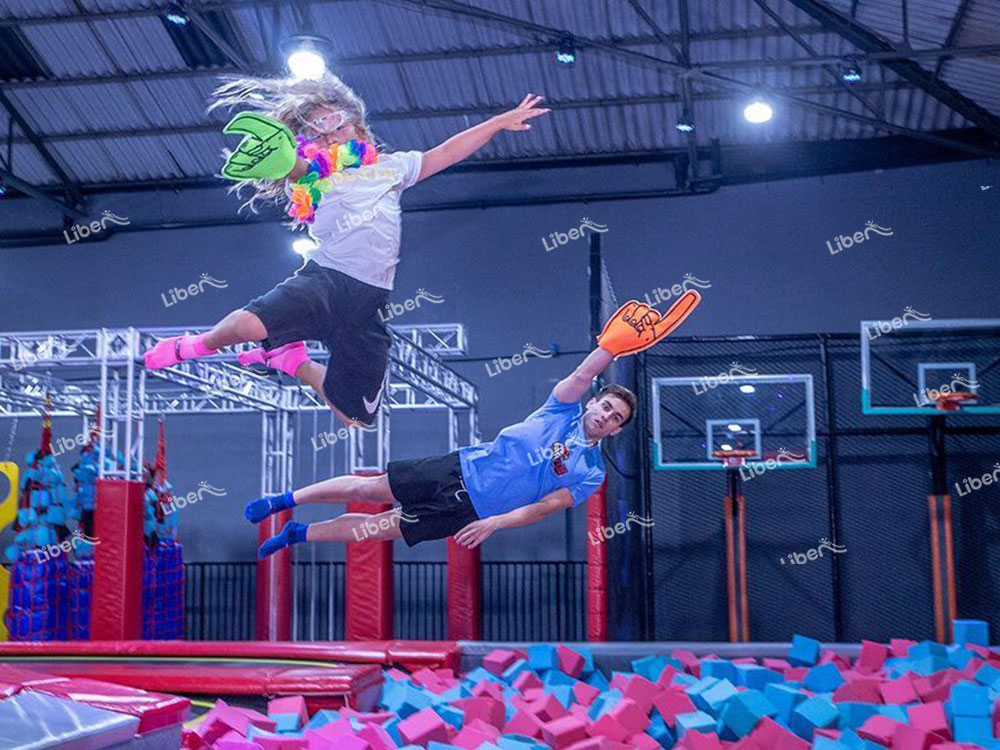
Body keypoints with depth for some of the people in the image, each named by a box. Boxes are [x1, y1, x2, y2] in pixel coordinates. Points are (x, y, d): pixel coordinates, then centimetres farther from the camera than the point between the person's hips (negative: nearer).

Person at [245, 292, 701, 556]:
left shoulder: (590, 475, -1)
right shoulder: (563, 410, 2)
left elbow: (545, 507, -10)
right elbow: (583, 376, -17)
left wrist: (495, 523, -20)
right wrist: (613, 345, -30)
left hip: (472, 512, -1)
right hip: (463, 469, 1)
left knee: (381, 528, -2)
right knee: (365, 487, 0)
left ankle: (298, 534, 15)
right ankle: (284, 501, 20)